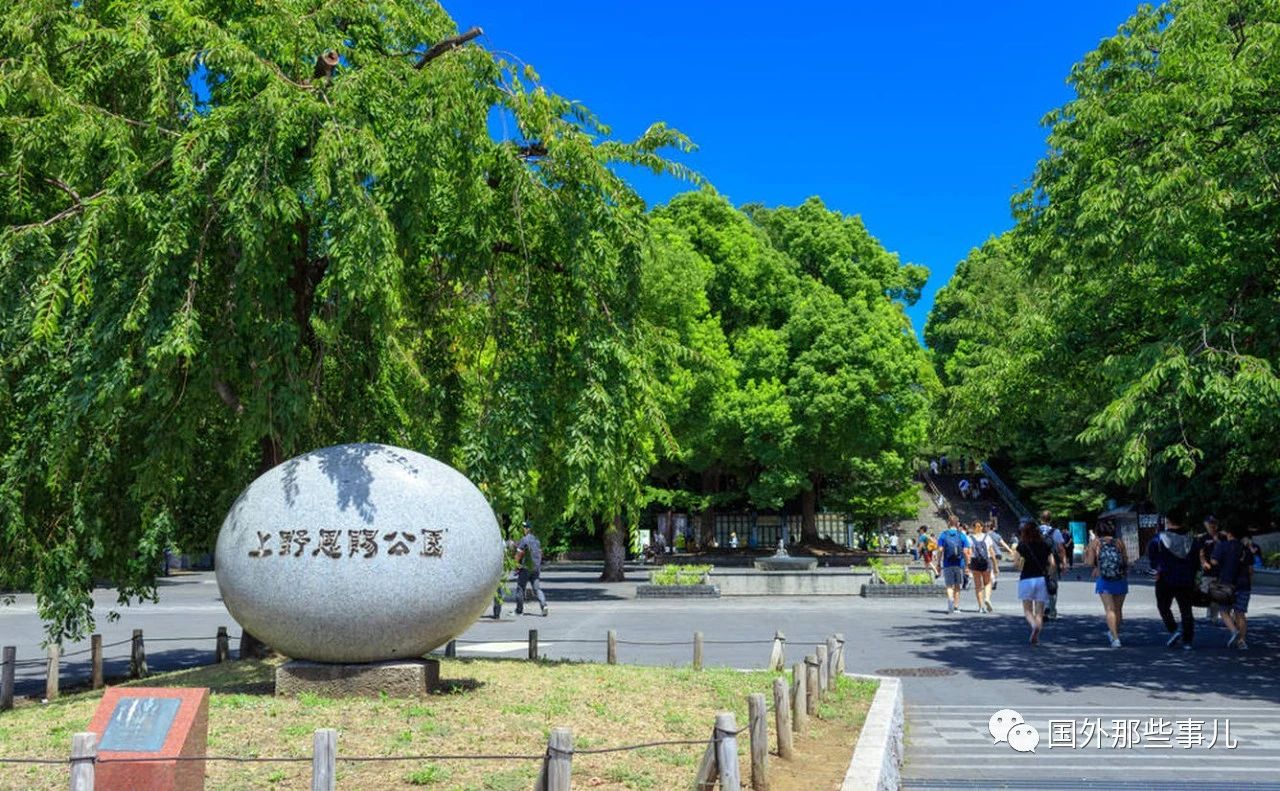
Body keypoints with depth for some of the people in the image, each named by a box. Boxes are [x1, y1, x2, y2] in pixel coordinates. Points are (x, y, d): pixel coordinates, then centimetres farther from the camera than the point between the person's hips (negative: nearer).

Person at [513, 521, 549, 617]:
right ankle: (544, 605, -15)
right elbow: (540, 552, 18)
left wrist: (516, 563, 0)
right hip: (536, 568, 6)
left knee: (520, 588, 6)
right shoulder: (537, 540, 11)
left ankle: (519, 609, 11)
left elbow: (519, 553, -13)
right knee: (537, 588, 5)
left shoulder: (524, 540, -12)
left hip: (525, 568, -6)